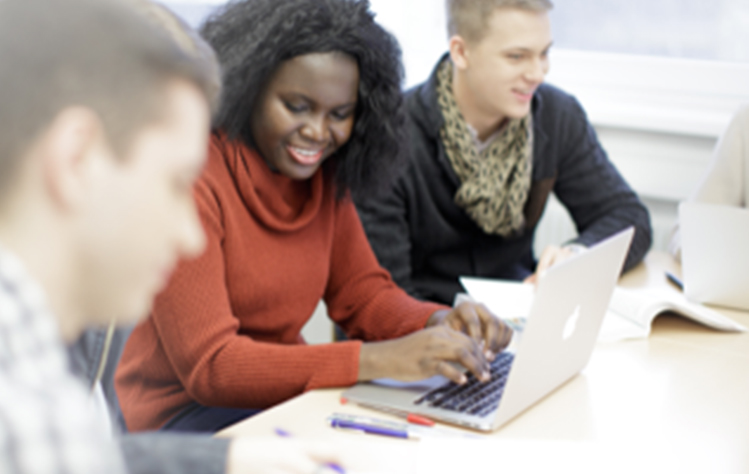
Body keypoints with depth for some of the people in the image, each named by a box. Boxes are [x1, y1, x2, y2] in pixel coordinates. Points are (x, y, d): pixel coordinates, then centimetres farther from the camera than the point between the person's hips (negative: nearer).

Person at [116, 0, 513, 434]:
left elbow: (361, 291, 7)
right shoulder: (191, 175, -20)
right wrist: (376, 360, -33)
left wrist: (438, 322, -16)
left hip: (285, 396, 7)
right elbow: (207, 366, -25)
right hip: (180, 411, -6)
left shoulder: (323, 173, 3)